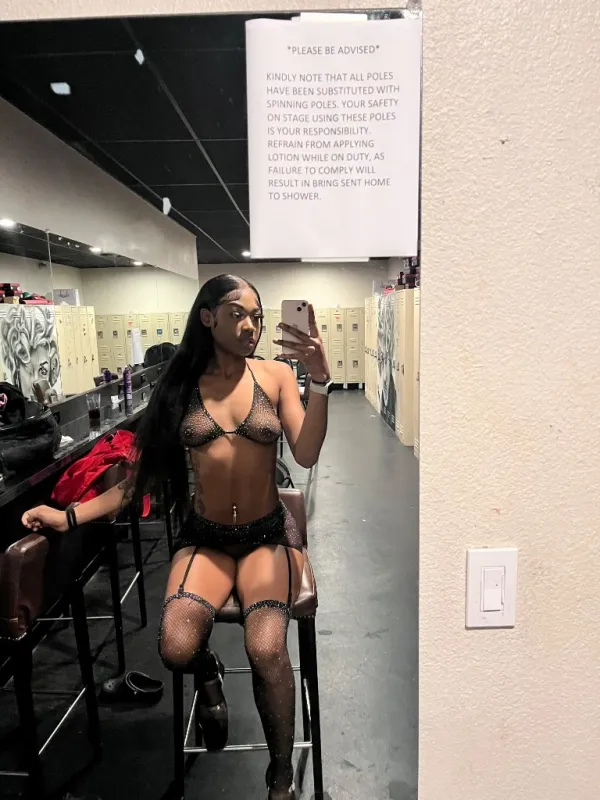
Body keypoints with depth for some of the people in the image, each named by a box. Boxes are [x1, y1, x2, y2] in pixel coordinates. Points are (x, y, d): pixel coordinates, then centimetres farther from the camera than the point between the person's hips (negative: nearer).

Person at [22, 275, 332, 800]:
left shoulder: (276, 375, -2)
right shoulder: (180, 384, 1)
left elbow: (306, 455, -13)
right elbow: (145, 475, 2)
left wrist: (320, 380, -24)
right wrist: (71, 516, -6)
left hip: (269, 534, -1)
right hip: (205, 536, 1)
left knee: (266, 648, -23)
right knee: (177, 648, -22)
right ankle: (208, 672, 18)